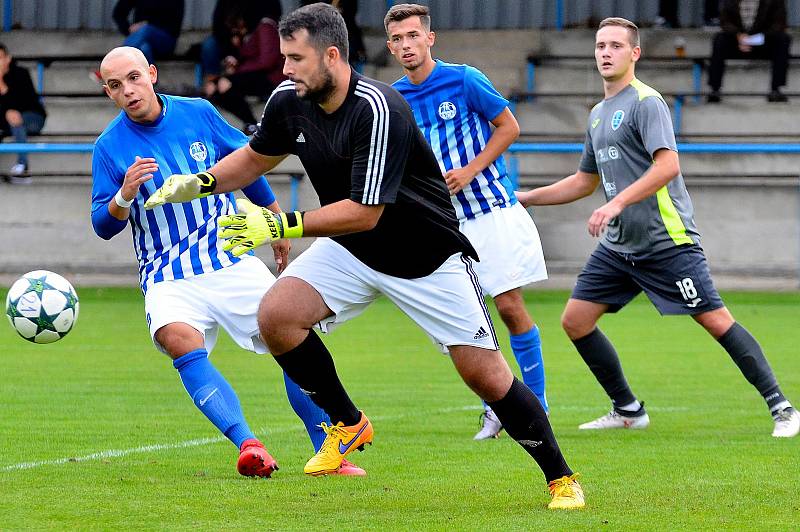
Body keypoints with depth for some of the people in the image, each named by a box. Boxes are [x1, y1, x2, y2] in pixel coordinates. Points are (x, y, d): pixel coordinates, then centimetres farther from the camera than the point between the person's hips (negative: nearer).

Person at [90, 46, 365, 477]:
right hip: (168, 277, -2)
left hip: (233, 260, 2)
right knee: (178, 338, -32)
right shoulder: (110, 147, -5)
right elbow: (104, 226, -4)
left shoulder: (198, 114, 0)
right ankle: (247, 444, -38)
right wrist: (124, 195, -25)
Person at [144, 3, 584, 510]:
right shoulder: (289, 102, -9)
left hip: (428, 254, -6)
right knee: (276, 315, -16)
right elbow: (257, 157, 12)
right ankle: (348, 425, 6)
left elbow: (365, 213, -32)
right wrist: (199, 182, -4)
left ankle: (561, 477, 10)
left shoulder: (377, 109, -31)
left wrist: (281, 225, -34)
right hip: (351, 252, 6)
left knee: (486, 376, -9)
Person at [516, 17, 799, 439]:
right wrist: (525, 198, 23)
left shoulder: (646, 102, -9)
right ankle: (628, 411, 14)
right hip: (619, 247, 9)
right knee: (575, 321, 2)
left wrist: (616, 204, -29)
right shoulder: (598, 114, 17)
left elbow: (667, 166, -22)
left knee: (716, 321, -10)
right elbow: (585, 182, 27)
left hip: (667, 241, -8)